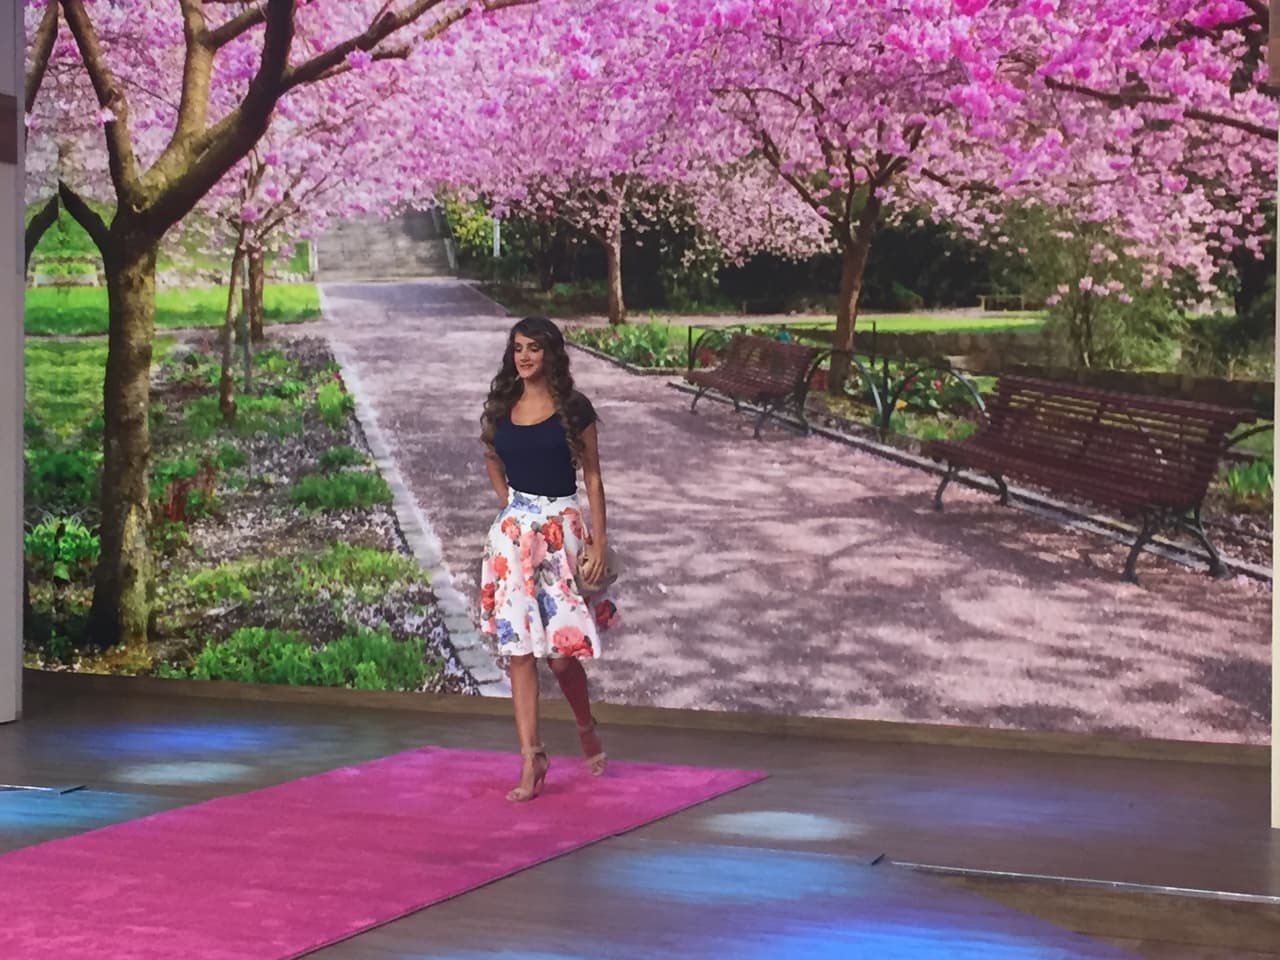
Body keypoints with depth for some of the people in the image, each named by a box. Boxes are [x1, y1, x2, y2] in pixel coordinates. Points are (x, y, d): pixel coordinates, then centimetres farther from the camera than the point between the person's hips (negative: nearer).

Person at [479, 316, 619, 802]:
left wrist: (599, 542, -7)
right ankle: (531, 758, 2)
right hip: (513, 532, 3)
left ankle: (587, 730, 27)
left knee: (562, 650, -2)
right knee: (518, 649, -2)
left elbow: (592, 477, -2)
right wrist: (510, 503, 11)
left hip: (561, 529, -3)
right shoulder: (501, 407, 7)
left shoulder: (573, 410, -3)